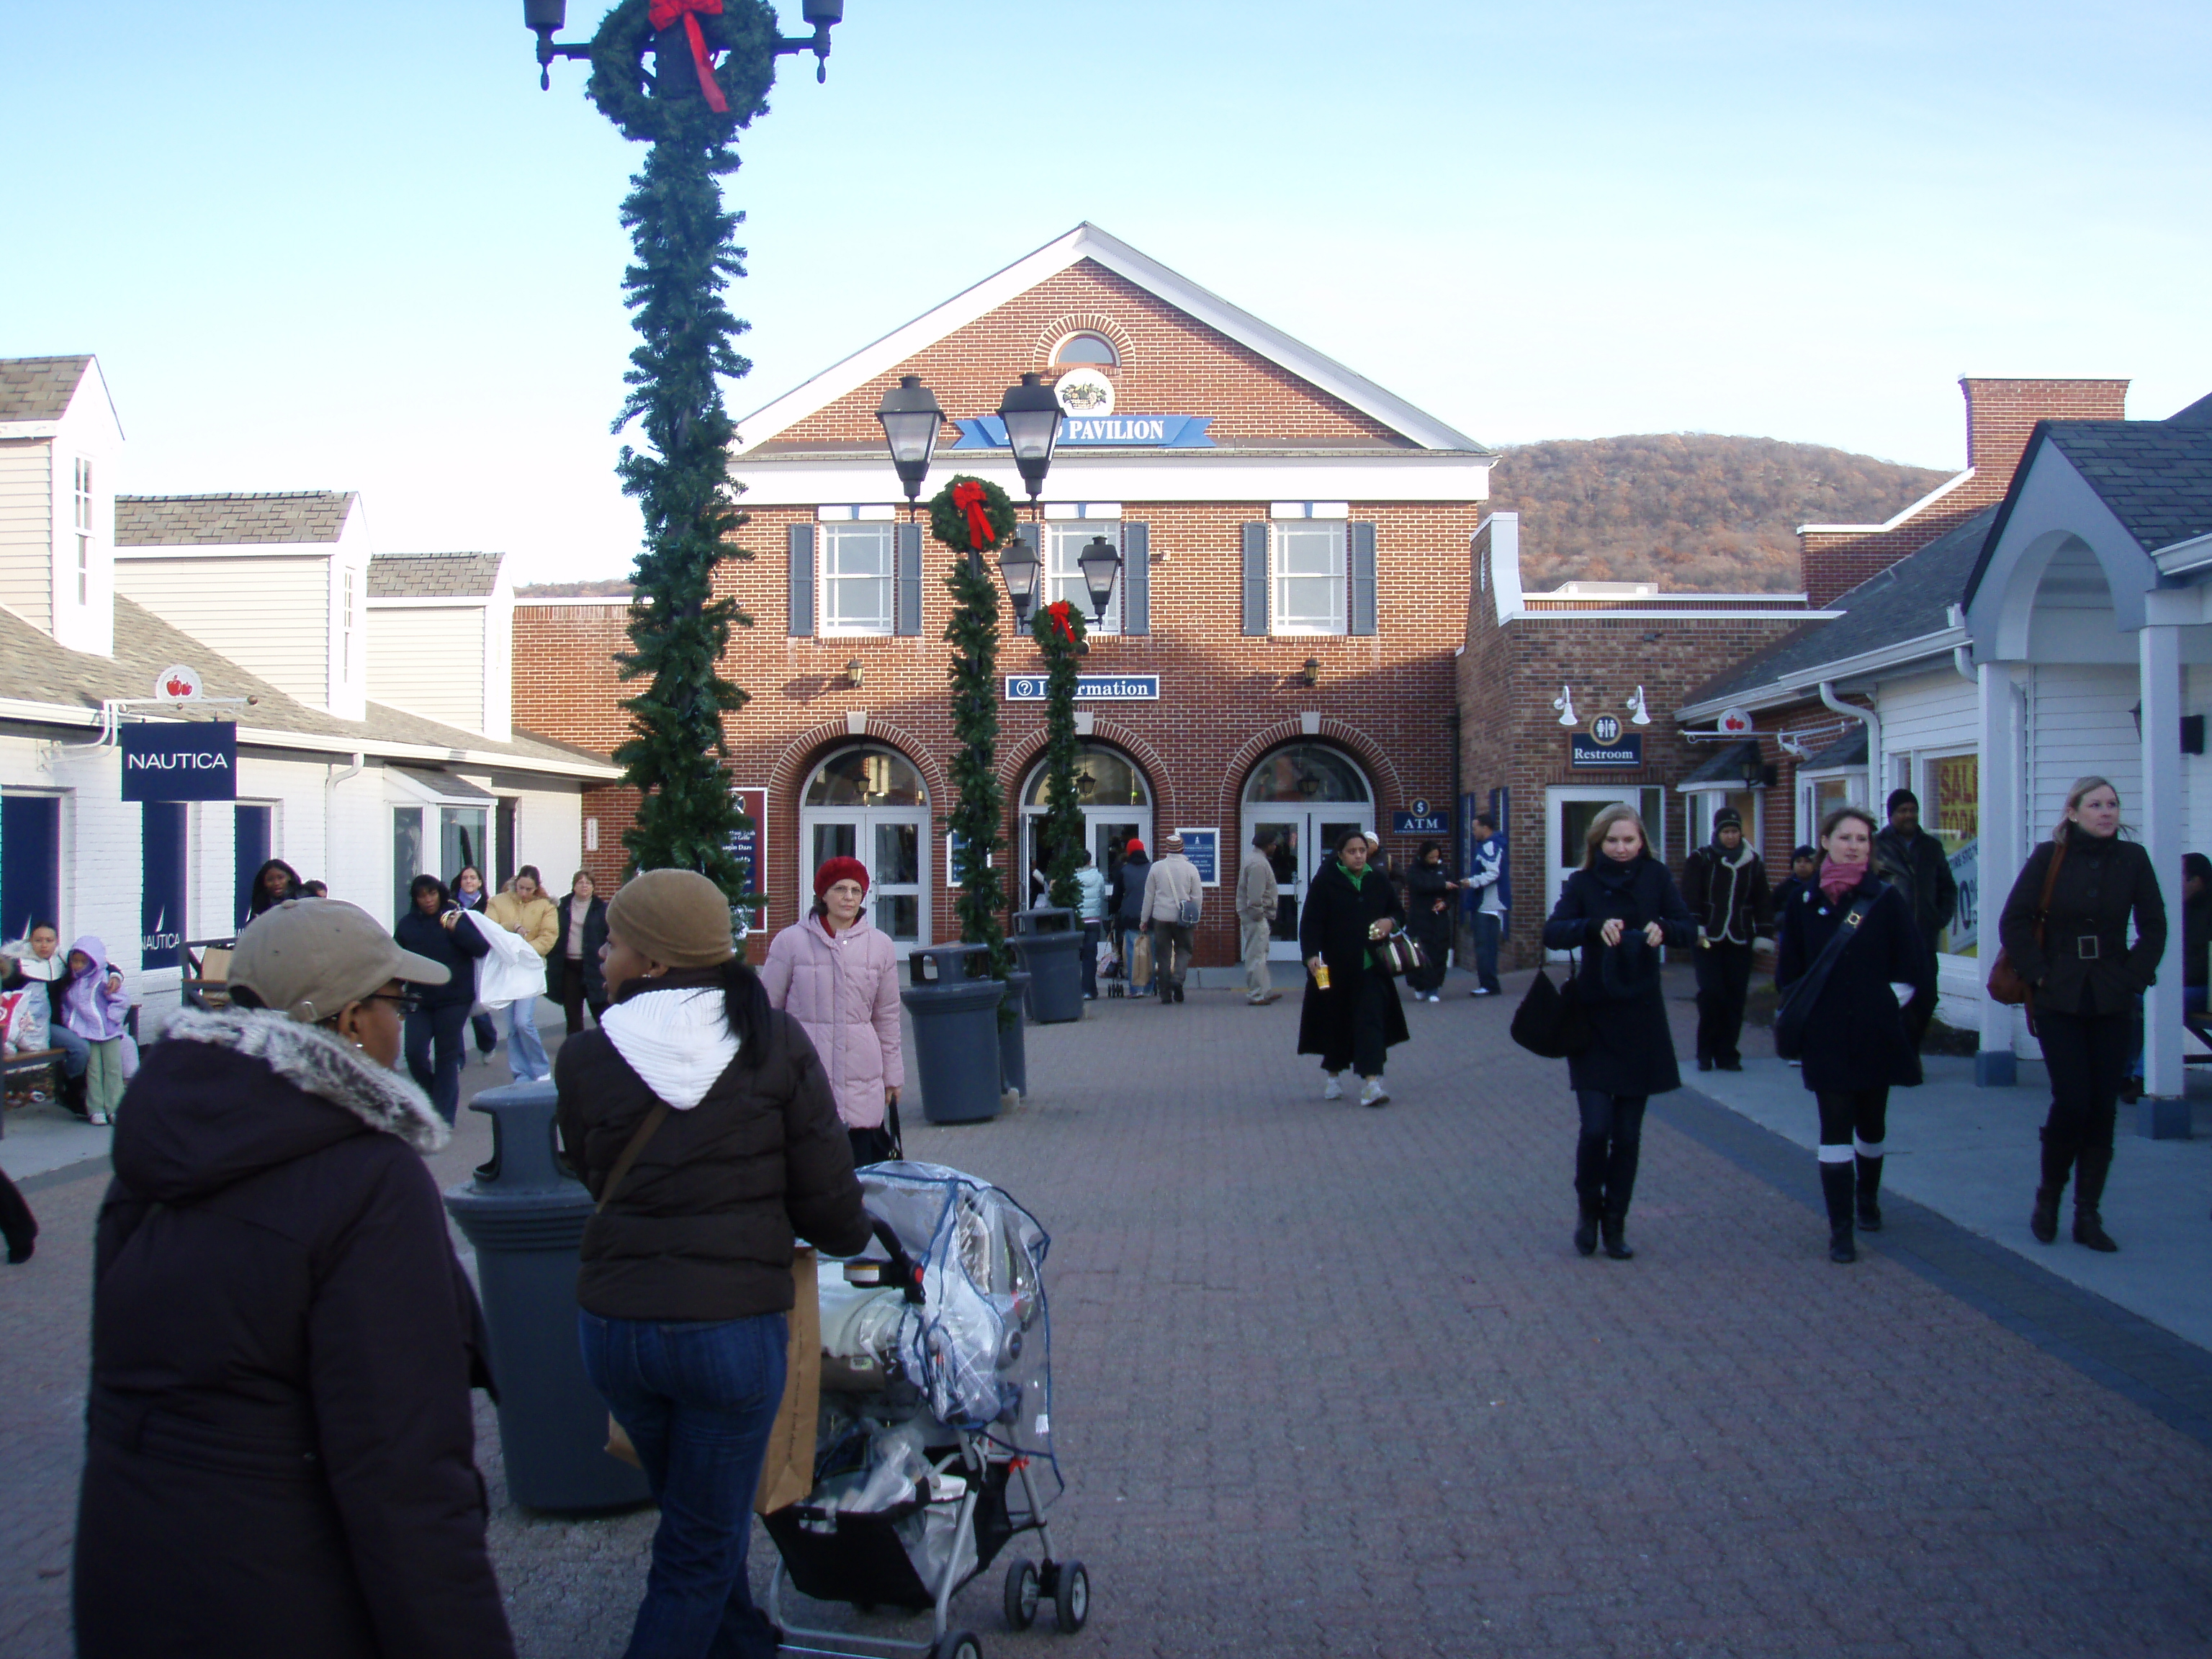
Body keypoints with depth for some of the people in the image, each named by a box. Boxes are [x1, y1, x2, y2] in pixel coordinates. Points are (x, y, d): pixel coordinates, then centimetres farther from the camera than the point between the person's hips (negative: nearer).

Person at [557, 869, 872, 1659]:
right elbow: (829, 1204, -5)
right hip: (733, 1321, -2)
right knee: (702, 1545, 11)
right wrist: (851, 1236, 18)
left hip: (613, 1321, 3)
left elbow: (593, 1176, 8)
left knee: (694, 1518, 26)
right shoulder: (775, 1044, -8)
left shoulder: (586, 1059, -6)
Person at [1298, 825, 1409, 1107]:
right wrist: (1311, 955, -21)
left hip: (1371, 965, 2)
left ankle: (1370, 1082, -14)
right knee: (1335, 1020, 10)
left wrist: (1390, 922, -6)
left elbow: (1399, 911, 18)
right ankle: (1334, 1075, 30)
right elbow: (1310, 922, -8)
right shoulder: (1325, 882, -4)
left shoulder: (1378, 880, 7)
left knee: (1370, 1020, -8)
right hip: (1335, 966, -2)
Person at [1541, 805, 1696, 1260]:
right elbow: (1552, 932, -16)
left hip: (1642, 1021, 1)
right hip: (1594, 1018, -1)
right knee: (1596, 1127, -9)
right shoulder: (1583, 883, -3)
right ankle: (1588, 1207, 18)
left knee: (1628, 1132, 5)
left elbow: (1690, 929, -7)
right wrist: (1596, 926, -33)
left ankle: (1616, 1222, 20)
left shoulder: (1656, 878, 1)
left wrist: (1663, 928, -27)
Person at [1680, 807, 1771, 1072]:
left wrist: (1763, 933, 6)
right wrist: (1697, 929, -14)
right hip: (1709, 940, -3)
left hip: (1739, 941, 3)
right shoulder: (1700, 859, 1)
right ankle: (1706, 1052, 3)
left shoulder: (1753, 863, 11)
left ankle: (1727, 1054, 9)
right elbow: (1690, 898, -4)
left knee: (1735, 998, 1)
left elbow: (1762, 901, 13)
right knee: (1711, 994, -9)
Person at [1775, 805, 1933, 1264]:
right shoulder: (1805, 903, 1)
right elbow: (1788, 972, 7)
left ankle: (1868, 1199, 40)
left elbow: (1913, 968, -1)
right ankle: (1840, 1229, -4)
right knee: (1835, 1129, -5)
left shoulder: (1888, 900, -2)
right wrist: (1801, 1017, -1)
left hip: (1877, 1035, 1)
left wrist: (1892, 1008, -6)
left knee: (1871, 1122, 16)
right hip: (1827, 1037, 0)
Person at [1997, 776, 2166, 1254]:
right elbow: (2013, 923, -2)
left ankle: (2088, 1215, 11)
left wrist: (2133, 977, -3)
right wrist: (2039, 974, -8)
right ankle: (2048, 1198, 13)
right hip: (2060, 1001, -2)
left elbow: (2154, 928, 7)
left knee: (2103, 1108, 2)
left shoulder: (2133, 859, 3)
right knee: (2072, 1102, -9)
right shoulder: (2048, 857, -3)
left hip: (2114, 1003, 2)